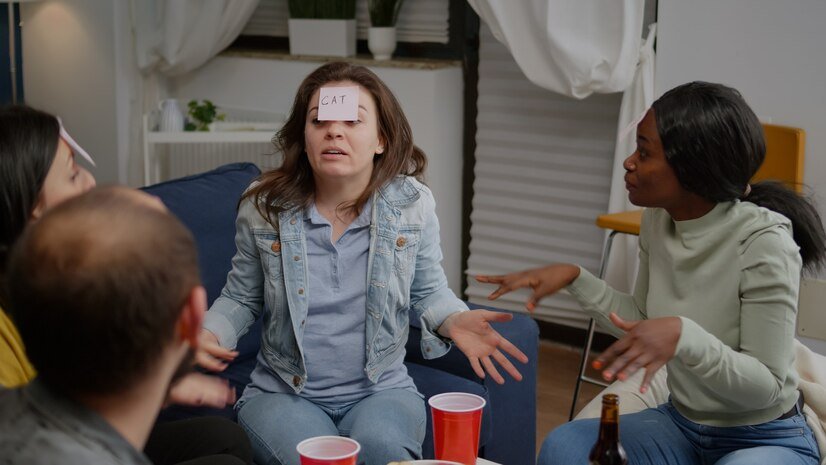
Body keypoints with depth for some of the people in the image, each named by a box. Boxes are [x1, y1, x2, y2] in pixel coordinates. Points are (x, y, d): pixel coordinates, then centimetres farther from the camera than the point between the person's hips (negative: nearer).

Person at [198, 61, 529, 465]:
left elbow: (427, 293, 9)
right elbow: (242, 298, 8)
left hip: (382, 390, 0)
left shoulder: (411, 203, -5)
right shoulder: (263, 206, -5)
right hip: (282, 393, 0)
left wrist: (455, 320, -14)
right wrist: (210, 332, -13)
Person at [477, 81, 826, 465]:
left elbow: (767, 386, -21)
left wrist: (684, 335, -37)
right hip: (681, 423, 5)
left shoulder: (762, 242, -23)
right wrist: (575, 279, -4)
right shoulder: (658, 219, -4)